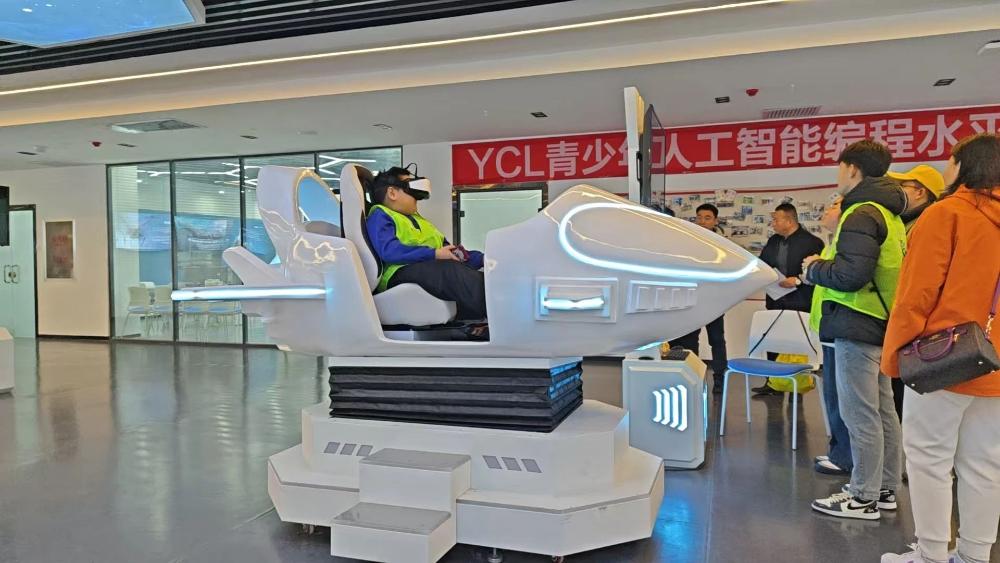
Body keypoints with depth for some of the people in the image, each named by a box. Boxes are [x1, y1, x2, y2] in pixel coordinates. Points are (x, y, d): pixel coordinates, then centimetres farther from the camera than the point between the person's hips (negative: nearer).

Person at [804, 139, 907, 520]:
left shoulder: (861, 215, -14)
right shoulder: (888, 213, 17)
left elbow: (851, 274, -25)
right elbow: (880, 270, 18)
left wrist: (815, 268, -8)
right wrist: (825, 265, 14)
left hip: (857, 327, -10)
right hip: (879, 324, 10)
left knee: (860, 414, -3)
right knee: (882, 410, 15)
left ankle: (863, 498, 5)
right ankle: (885, 489, 25)